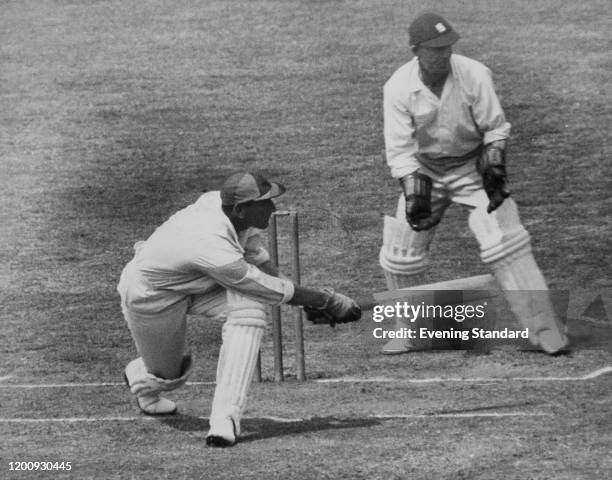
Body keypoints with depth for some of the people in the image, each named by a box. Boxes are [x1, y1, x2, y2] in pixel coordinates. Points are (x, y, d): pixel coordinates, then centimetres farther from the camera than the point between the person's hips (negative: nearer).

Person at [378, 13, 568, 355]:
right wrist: (414, 193, -22)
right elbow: (400, 149, -14)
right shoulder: (398, 89, -17)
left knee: (505, 243, -16)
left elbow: (495, 128, -7)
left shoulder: (474, 75, -19)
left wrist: (494, 167, -18)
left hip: (472, 167, -2)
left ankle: (545, 330, -13)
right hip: (425, 172, 2)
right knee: (399, 254, -1)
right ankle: (410, 333, 21)